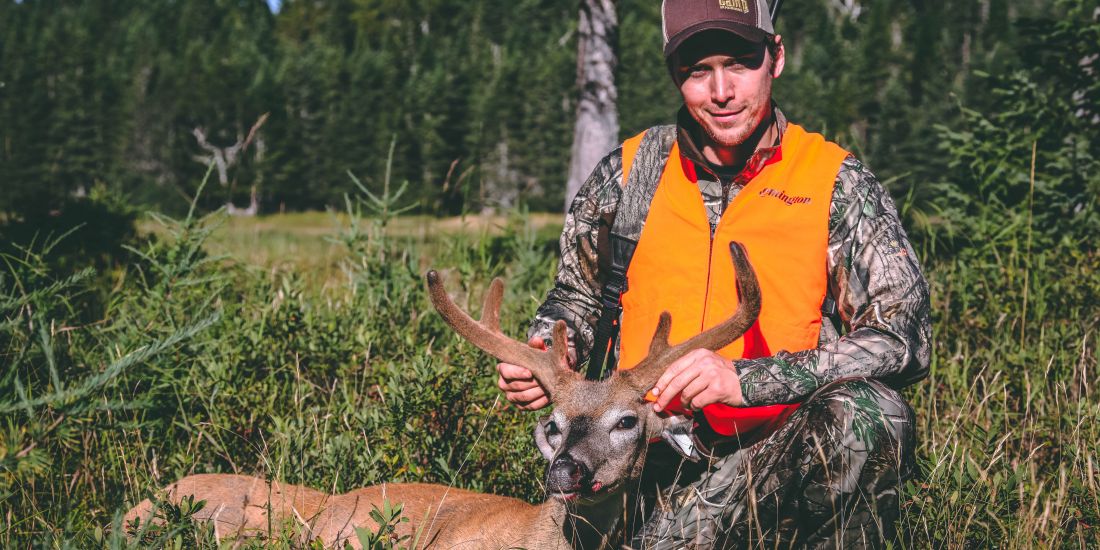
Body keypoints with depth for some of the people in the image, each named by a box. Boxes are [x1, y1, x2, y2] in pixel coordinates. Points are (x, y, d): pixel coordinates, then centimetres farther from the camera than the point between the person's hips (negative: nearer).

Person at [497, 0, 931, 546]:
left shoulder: (836, 184, -1)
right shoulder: (629, 171, 7)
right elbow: (576, 294, 23)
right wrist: (543, 354, -1)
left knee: (867, 412, -33)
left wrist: (747, 379, -21)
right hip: (653, 465, 1)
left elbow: (903, 339, -10)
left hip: (784, 459, 0)